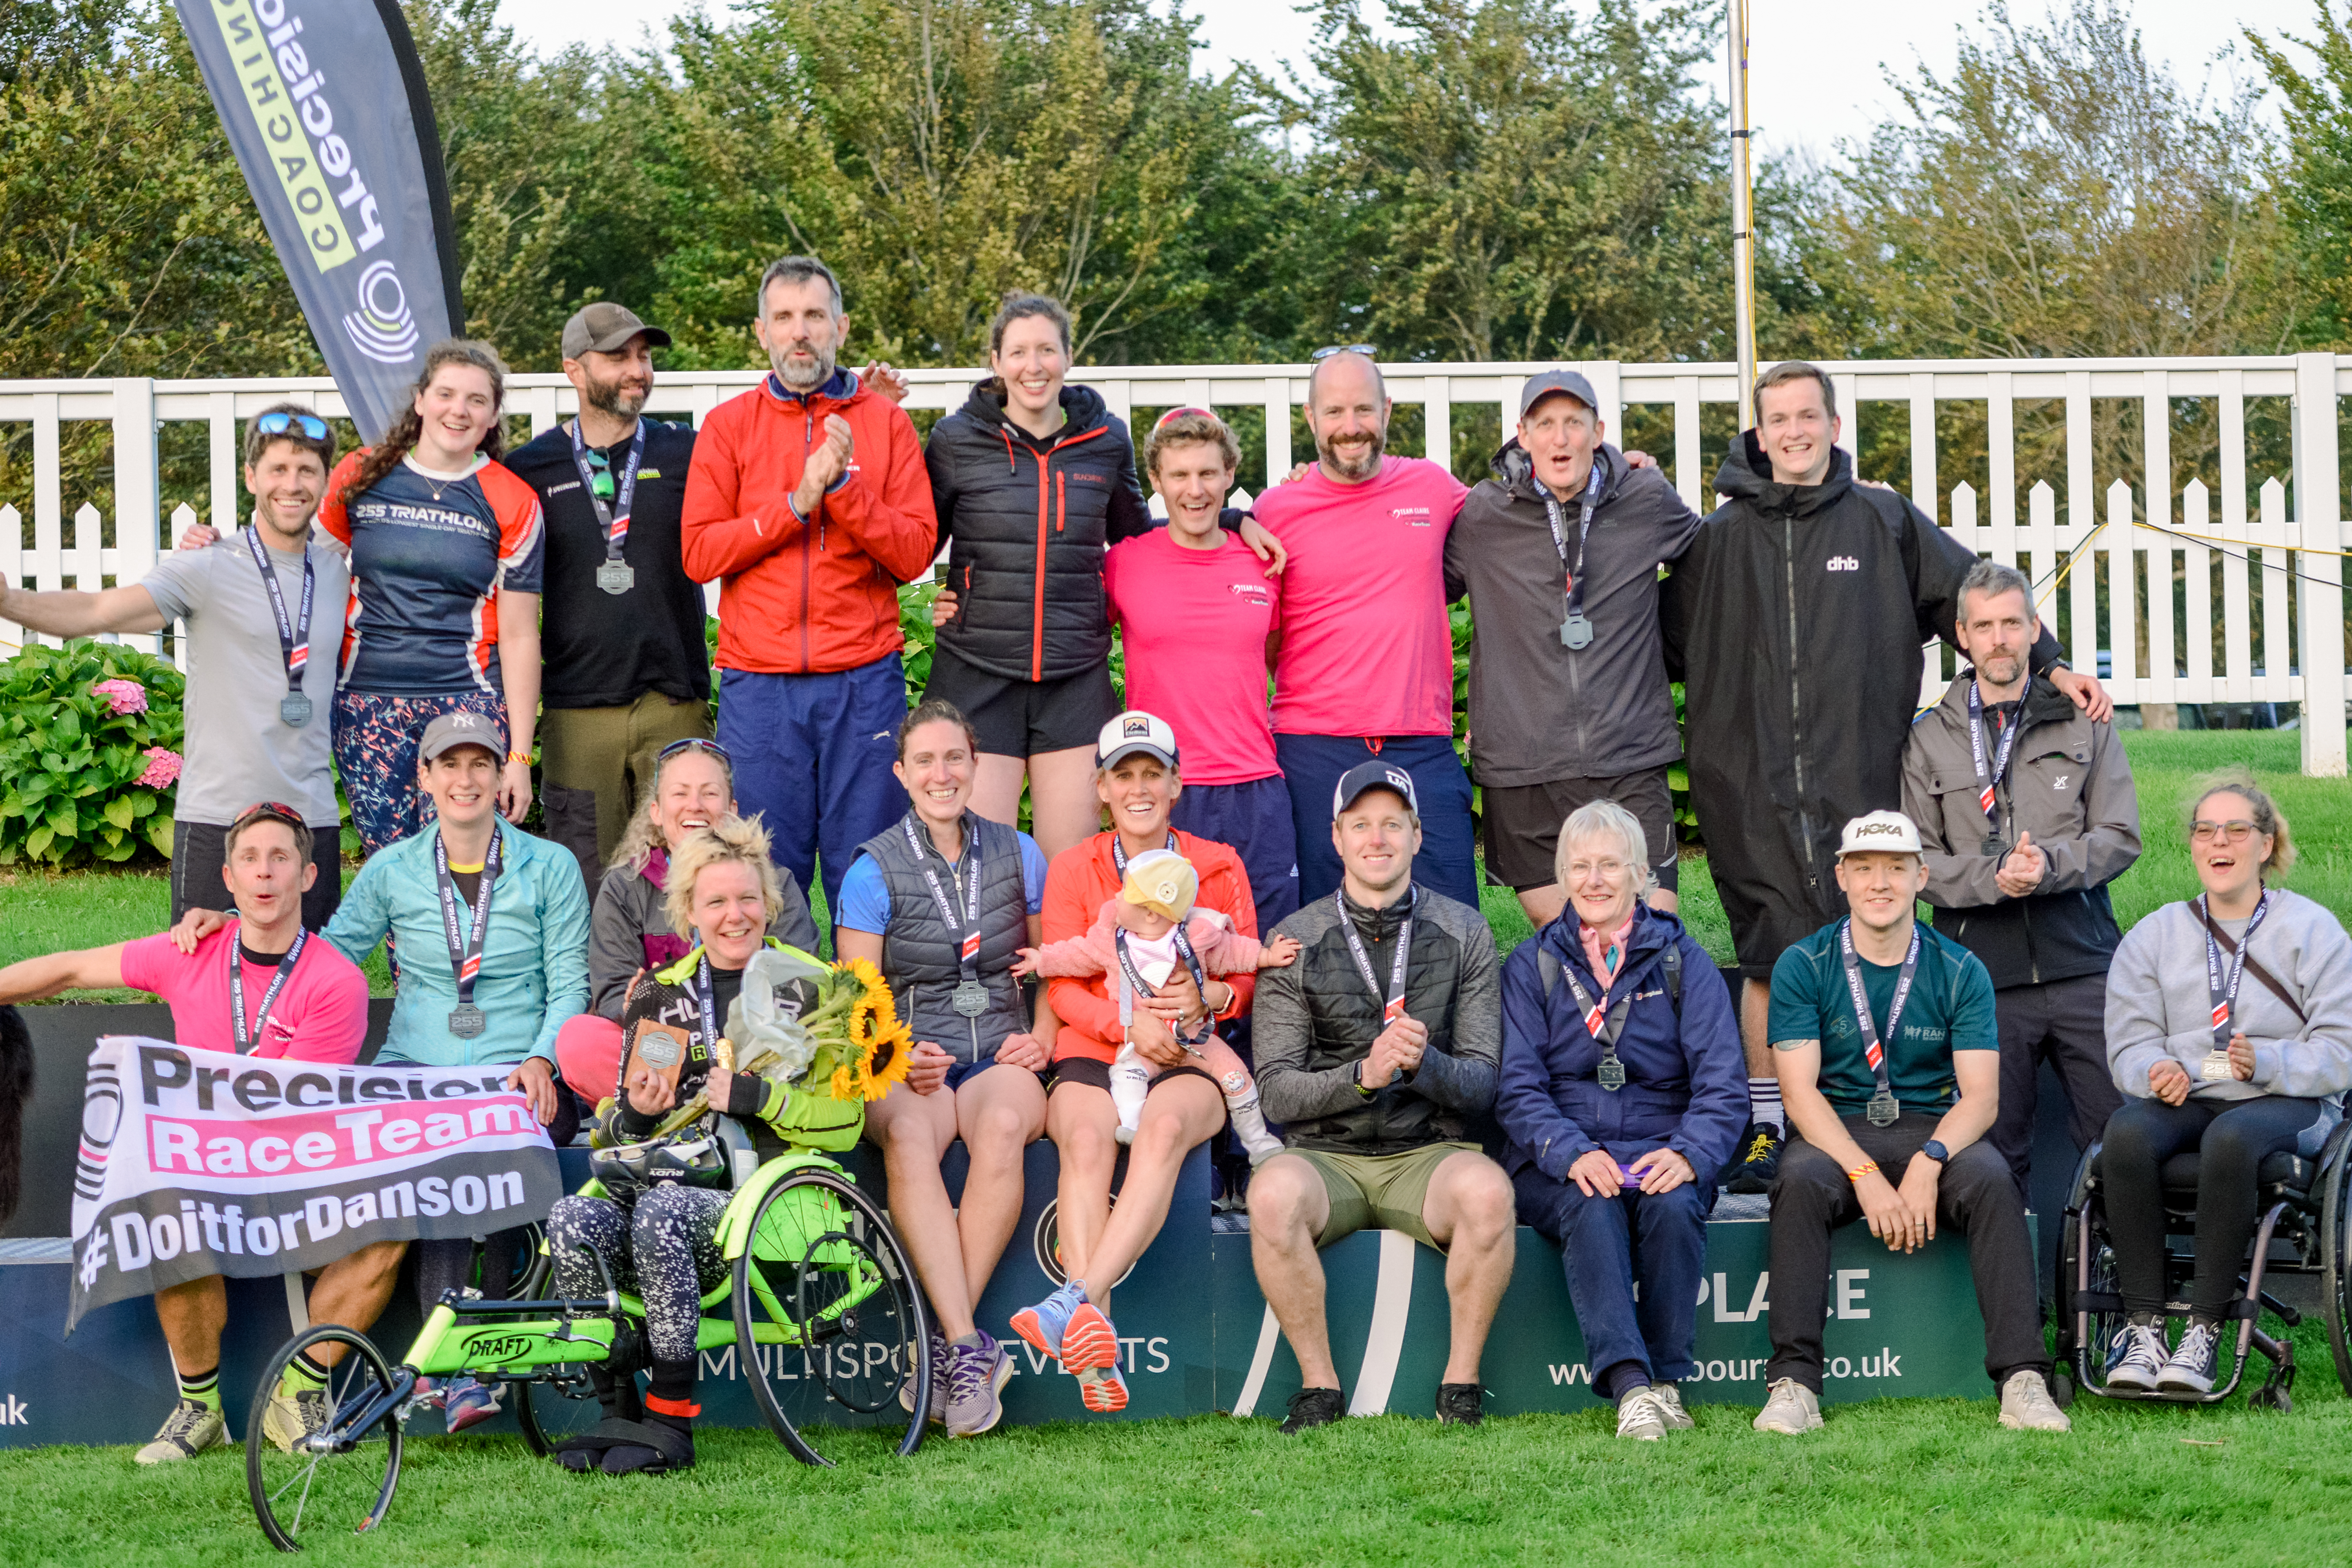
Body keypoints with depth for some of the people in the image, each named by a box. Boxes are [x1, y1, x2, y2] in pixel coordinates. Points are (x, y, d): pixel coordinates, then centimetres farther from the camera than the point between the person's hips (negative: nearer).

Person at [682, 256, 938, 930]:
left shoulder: (884, 422, 7)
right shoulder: (728, 426, 8)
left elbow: (915, 553, 0)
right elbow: (699, 553, -2)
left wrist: (845, 485, -13)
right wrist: (795, 503, -11)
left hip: (864, 679, 0)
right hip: (759, 683, 0)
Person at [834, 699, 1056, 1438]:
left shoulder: (1018, 855, 12)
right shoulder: (874, 870, 4)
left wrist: (1041, 1038, 2)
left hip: (999, 1060, 1)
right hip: (907, 1066, -1)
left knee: (1002, 1124, -37)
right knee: (909, 1136, -38)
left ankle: (947, 1344, -32)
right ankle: (971, 1348, -44)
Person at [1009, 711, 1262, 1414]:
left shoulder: (1218, 867, 15)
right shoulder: (1073, 868, 15)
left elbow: (1245, 980, 12)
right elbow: (1061, 986, 7)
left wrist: (1207, 999, -12)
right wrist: (1128, 1021, -13)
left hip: (1191, 1059, 0)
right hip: (1093, 1051, 0)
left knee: (1163, 1126, -37)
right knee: (1087, 1137, -35)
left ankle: (1075, 1303, -51)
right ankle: (1096, 1341, -49)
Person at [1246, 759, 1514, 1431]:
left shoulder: (1464, 933, 6)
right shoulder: (1296, 941, 3)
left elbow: (1480, 1082, 2)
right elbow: (1276, 1092, -2)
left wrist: (1424, 1065, -21)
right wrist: (1362, 1075, -21)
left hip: (1427, 1151, 0)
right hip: (1324, 1153, 0)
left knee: (1487, 1191, -34)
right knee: (1274, 1193, -35)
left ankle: (1461, 1381, -17)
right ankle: (1319, 1383, -19)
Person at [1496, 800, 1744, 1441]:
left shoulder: (1683, 962, 11)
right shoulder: (1532, 967, 11)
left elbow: (1723, 1086, 1)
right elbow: (1518, 1087, 0)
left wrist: (1688, 1154, -20)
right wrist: (1573, 1155, -20)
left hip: (1662, 1154, 0)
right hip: (1558, 1162, 0)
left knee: (1673, 1207, -33)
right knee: (1592, 1211, -34)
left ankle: (1667, 1379, -25)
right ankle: (1630, 1386, -45)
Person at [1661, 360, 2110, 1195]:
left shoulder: (1885, 523, 9)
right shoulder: (1721, 538, 10)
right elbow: (1671, 647, 18)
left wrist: (2053, 665, 4)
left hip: (1859, 778, 0)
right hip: (1751, 788, 0)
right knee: (1768, 955, -2)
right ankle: (1764, 1128, 5)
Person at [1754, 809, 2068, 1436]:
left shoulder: (1959, 971, 3)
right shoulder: (1803, 967, 0)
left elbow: (1980, 1096, -3)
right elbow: (1800, 1091, -8)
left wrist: (1930, 1162, -24)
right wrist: (1866, 1175, -23)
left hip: (1934, 1131, 1)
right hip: (1835, 1134, -1)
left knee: (1991, 1181, -31)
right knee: (1800, 1183, -34)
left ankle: (2024, 1379, -34)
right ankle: (1793, 1382, -36)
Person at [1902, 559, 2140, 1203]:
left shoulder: (2085, 725, 12)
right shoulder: (1928, 741, 10)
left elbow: (2120, 837, 5)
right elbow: (1917, 860, 3)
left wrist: (2050, 864, -13)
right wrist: (1992, 878, -15)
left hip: (2083, 963, 0)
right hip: (1983, 974, 0)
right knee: (1996, 1153, 1)